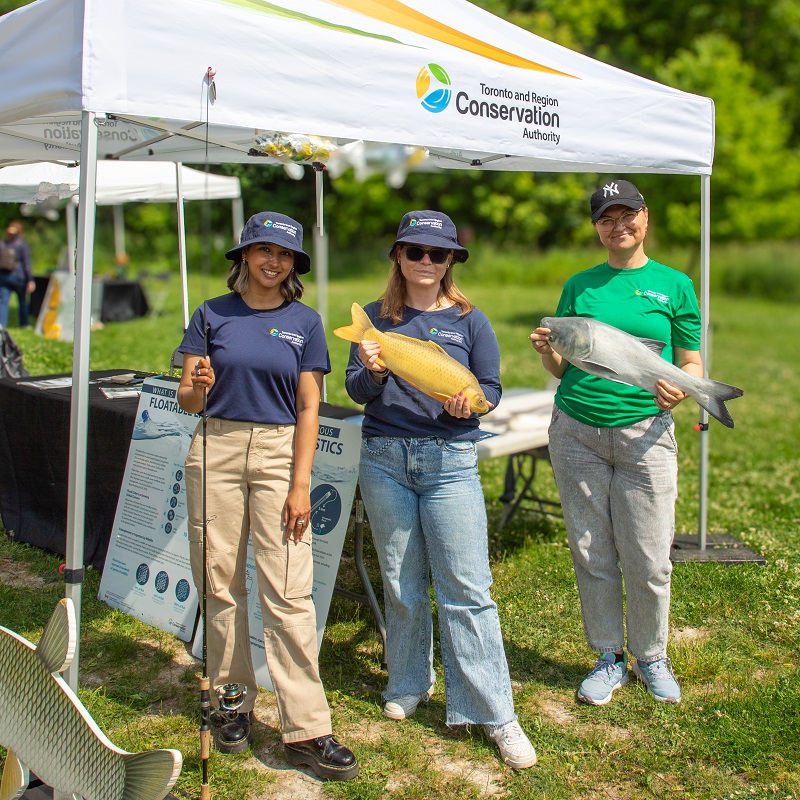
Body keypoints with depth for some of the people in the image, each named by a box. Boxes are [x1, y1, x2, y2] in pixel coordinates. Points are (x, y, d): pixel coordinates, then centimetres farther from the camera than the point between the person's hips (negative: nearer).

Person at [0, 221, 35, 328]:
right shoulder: (22, 245, -5)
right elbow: (26, 264, -9)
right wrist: (30, 280, -9)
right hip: (18, 276, -2)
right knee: (22, 300, 15)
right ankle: (24, 324, 24)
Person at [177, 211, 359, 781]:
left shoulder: (305, 322, 7)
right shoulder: (212, 314, 8)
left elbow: (308, 408, 3)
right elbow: (187, 401, 6)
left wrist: (300, 485, -5)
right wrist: (199, 386, -18)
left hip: (280, 453, -1)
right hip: (216, 450, 1)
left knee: (289, 591, -6)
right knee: (220, 582, 5)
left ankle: (307, 729, -2)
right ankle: (232, 698, 25)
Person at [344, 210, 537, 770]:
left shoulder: (469, 320, 4)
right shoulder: (378, 316, 7)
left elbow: (491, 388, 5)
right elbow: (355, 391, 5)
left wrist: (469, 403, -17)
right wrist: (372, 372, -18)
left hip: (450, 461, -2)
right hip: (384, 460, 2)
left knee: (466, 589, -5)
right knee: (401, 583, 11)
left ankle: (495, 713, 3)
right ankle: (410, 684, 32)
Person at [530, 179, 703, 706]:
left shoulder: (674, 285, 7)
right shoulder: (579, 285, 11)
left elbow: (692, 363, 8)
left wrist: (681, 387, -14)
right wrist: (547, 352, -7)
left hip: (644, 433, -2)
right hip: (576, 431, 2)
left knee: (649, 560, 0)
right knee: (591, 553, 8)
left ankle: (652, 658, 25)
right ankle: (609, 658, 26)